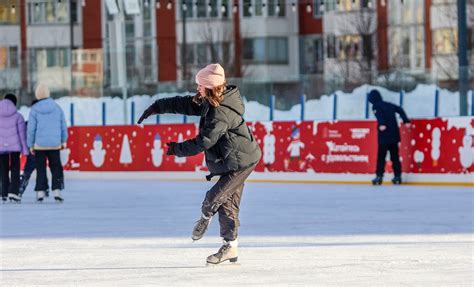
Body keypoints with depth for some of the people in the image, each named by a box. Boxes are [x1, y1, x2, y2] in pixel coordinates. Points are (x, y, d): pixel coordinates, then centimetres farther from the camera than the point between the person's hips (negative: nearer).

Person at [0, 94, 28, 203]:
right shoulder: (18, 116, -3)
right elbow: (22, 133, -2)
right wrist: (25, 149, 2)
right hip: (15, 147, -2)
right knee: (15, 170, 1)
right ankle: (13, 192, -14)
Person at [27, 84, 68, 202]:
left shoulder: (34, 110, -6)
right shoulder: (57, 108, -1)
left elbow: (31, 129, -4)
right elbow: (63, 126, 6)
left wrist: (30, 145, 5)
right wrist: (63, 140, 18)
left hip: (40, 144, -1)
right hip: (55, 144, 1)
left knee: (41, 169, 7)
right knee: (56, 167, 8)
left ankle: (40, 192, 5)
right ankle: (57, 190, -2)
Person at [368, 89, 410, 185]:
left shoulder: (375, 106, -1)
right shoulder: (389, 105, 18)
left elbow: (379, 114, -20)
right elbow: (400, 110, 14)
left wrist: (381, 124, -36)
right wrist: (406, 121, 12)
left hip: (384, 135, -6)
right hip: (394, 135, 6)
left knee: (381, 156, -6)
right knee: (394, 156, 12)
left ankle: (379, 176, -13)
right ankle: (397, 176, 12)